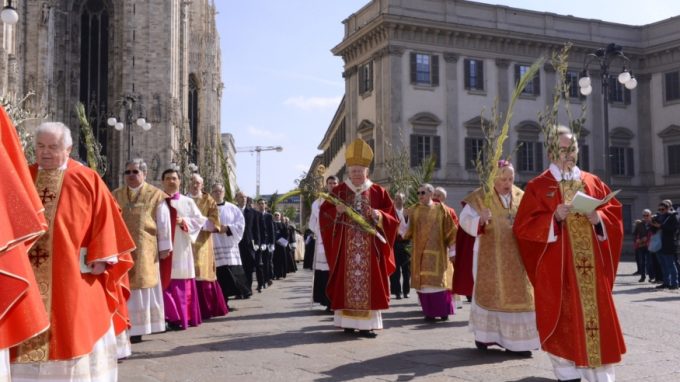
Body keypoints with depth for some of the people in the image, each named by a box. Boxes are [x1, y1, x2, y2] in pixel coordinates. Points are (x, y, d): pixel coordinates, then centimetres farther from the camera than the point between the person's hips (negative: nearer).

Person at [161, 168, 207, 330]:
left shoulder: (188, 202, 11)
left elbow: (200, 219, 6)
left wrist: (183, 221, -8)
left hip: (182, 248, 2)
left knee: (183, 283, 6)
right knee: (167, 282, -6)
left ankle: (184, 317, 14)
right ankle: (172, 318, -3)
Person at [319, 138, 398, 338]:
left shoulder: (378, 192, 4)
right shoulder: (338, 191, 5)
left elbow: (392, 218, 3)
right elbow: (324, 215, 3)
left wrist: (379, 216, -17)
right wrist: (336, 211, -17)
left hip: (370, 249, 0)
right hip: (346, 248, 0)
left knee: (368, 283, -2)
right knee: (347, 281, 1)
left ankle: (366, 323, 2)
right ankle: (348, 321, 9)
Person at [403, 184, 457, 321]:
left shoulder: (441, 209, 2)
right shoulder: (414, 210, 5)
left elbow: (450, 229, 4)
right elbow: (407, 230, -3)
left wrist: (450, 245, 1)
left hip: (437, 251, -1)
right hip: (420, 251, 1)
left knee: (439, 279, -1)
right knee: (423, 281, 0)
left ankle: (443, 311, 11)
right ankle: (429, 312, 8)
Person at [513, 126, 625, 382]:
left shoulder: (593, 183, 13)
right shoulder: (538, 186, 1)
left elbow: (614, 213, 13)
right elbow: (523, 226, -5)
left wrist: (598, 218, -9)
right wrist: (554, 217, -18)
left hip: (591, 265, 4)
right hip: (557, 267, -3)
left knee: (597, 315, 4)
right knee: (563, 319, -1)